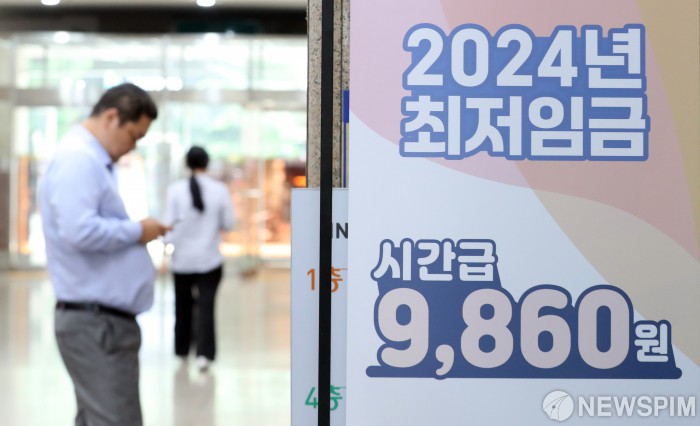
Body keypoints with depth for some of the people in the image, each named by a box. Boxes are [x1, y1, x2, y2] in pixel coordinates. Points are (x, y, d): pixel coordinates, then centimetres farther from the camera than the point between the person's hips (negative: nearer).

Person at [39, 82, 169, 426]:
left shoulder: (91, 160, 17)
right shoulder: (79, 159, -15)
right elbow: (79, 231, -27)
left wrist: (135, 232, 9)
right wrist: (137, 231, -14)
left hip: (101, 320, 11)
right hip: (96, 322, -11)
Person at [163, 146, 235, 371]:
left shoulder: (176, 189, -8)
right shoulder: (219, 189, -7)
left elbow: (169, 223, -7)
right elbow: (228, 223, -1)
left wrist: (167, 243, 7)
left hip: (182, 259, 1)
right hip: (210, 259, -1)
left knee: (183, 304, 17)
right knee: (206, 305, -3)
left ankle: (182, 349, 29)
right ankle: (204, 353, -16)